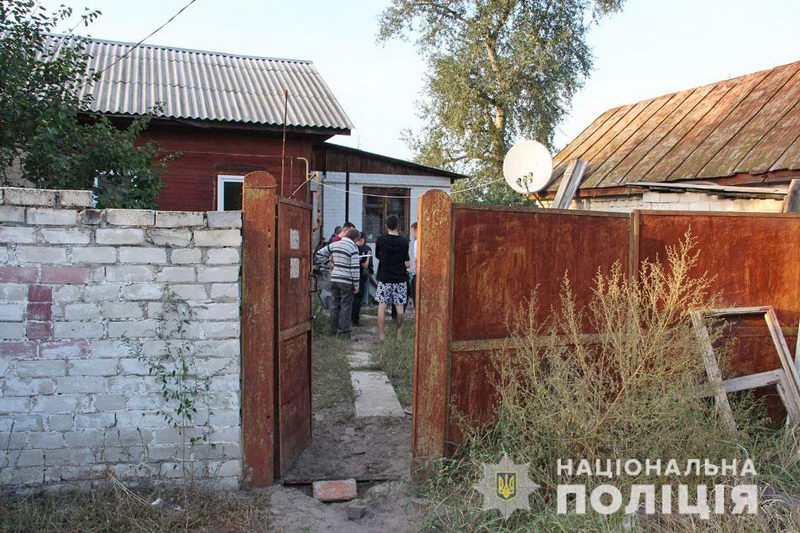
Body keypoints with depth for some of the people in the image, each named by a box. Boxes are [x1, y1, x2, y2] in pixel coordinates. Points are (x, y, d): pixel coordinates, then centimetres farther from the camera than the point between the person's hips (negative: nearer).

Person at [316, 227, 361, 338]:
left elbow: (320, 253, 14)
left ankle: (333, 331, 17)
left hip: (334, 279, 5)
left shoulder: (334, 245, 6)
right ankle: (344, 332, 5)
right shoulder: (353, 248, -11)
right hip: (346, 282, -5)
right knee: (346, 306, 3)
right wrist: (356, 285, -7)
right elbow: (355, 268, -14)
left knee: (335, 305, 12)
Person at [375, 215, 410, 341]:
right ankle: (399, 334, 8)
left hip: (384, 278, 0)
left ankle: (381, 335, 4)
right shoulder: (404, 241, -6)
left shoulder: (381, 240, -4)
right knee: (400, 307, 5)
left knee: (382, 306, 4)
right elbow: (407, 264, -6)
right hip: (400, 279, 0)